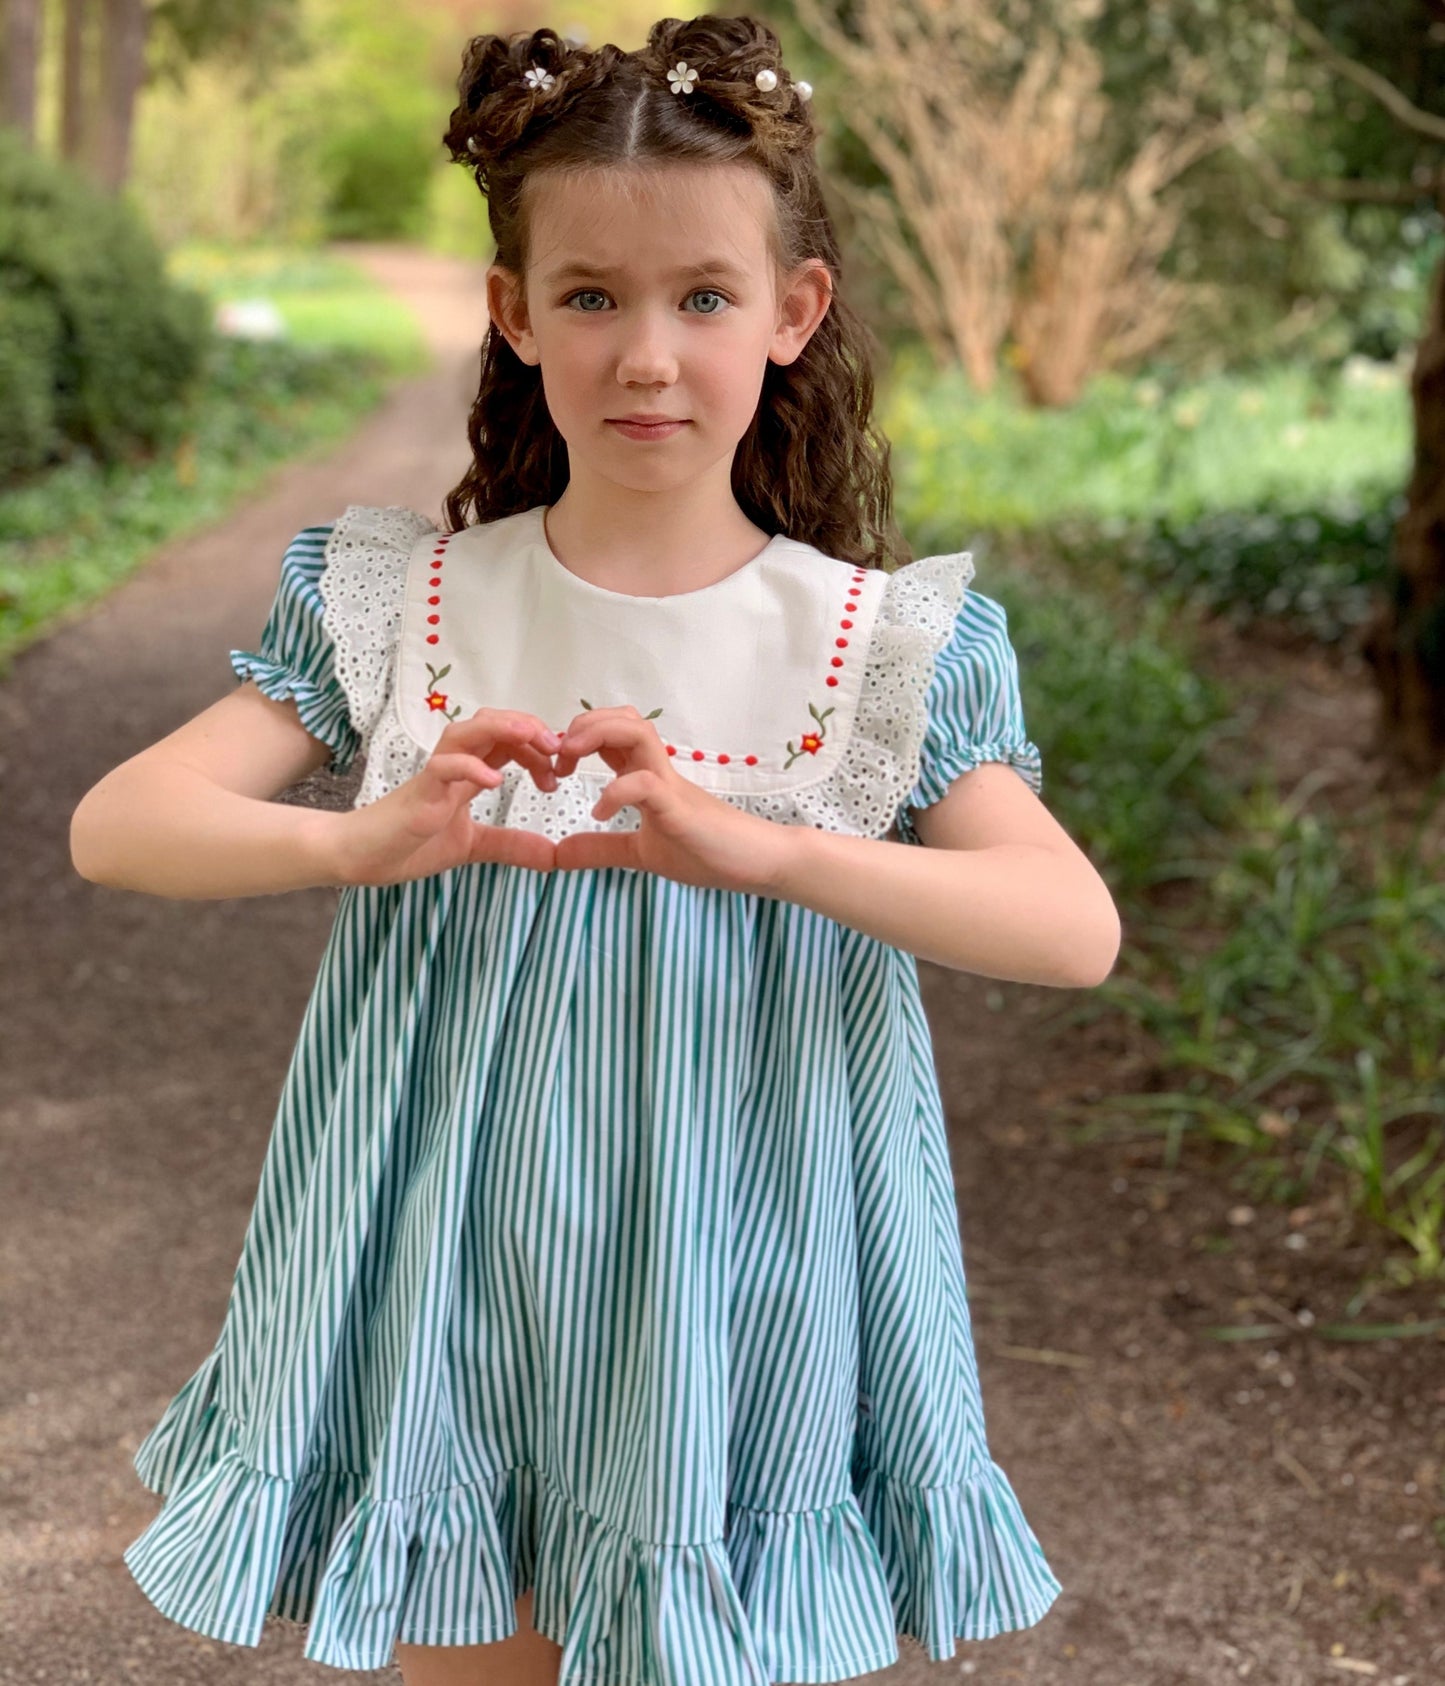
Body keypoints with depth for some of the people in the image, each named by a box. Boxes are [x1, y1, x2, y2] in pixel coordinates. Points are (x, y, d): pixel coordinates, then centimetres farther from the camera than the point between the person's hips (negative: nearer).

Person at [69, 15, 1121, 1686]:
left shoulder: (882, 645, -5)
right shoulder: (398, 606, -2)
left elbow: (1077, 927, -18)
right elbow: (116, 824, -9)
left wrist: (758, 847, -33)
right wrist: (357, 838, -29)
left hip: (726, 1313, -1)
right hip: (451, 1308, 1)